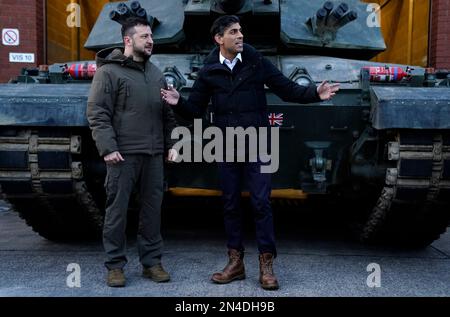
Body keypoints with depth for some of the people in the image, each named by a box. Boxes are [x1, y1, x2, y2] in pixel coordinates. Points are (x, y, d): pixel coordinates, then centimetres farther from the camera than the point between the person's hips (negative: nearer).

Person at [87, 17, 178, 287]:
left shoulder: (156, 73, 17)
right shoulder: (109, 71, -2)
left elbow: (167, 114, 20)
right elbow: (97, 113, -8)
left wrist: (171, 144, 12)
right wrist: (108, 148, -16)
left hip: (154, 154, 6)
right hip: (123, 154, -5)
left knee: (153, 209, 10)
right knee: (117, 209, 2)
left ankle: (152, 261, 21)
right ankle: (115, 265, 14)